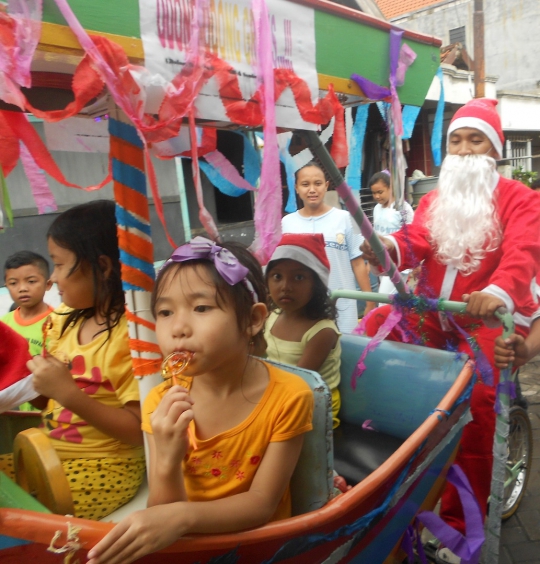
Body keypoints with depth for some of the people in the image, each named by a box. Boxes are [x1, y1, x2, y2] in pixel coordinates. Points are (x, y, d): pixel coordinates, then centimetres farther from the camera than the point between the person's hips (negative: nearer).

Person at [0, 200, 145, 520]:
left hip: (106, 467, -7)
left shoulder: (133, 334, -19)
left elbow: (140, 430, -20)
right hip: (50, 455, 7)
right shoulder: (66, 323, 4)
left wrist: (67, 393, -25)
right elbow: (50, 401, 13)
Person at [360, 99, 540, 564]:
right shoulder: (434, 200, 16)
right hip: (432, 312, 5)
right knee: (374, 327, -19)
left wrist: (497, 292, -40)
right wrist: (387, 246, -28)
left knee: (477, 401, -19)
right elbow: (416, 242, -3)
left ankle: (460, 525, -1)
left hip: (491, 316, -4)